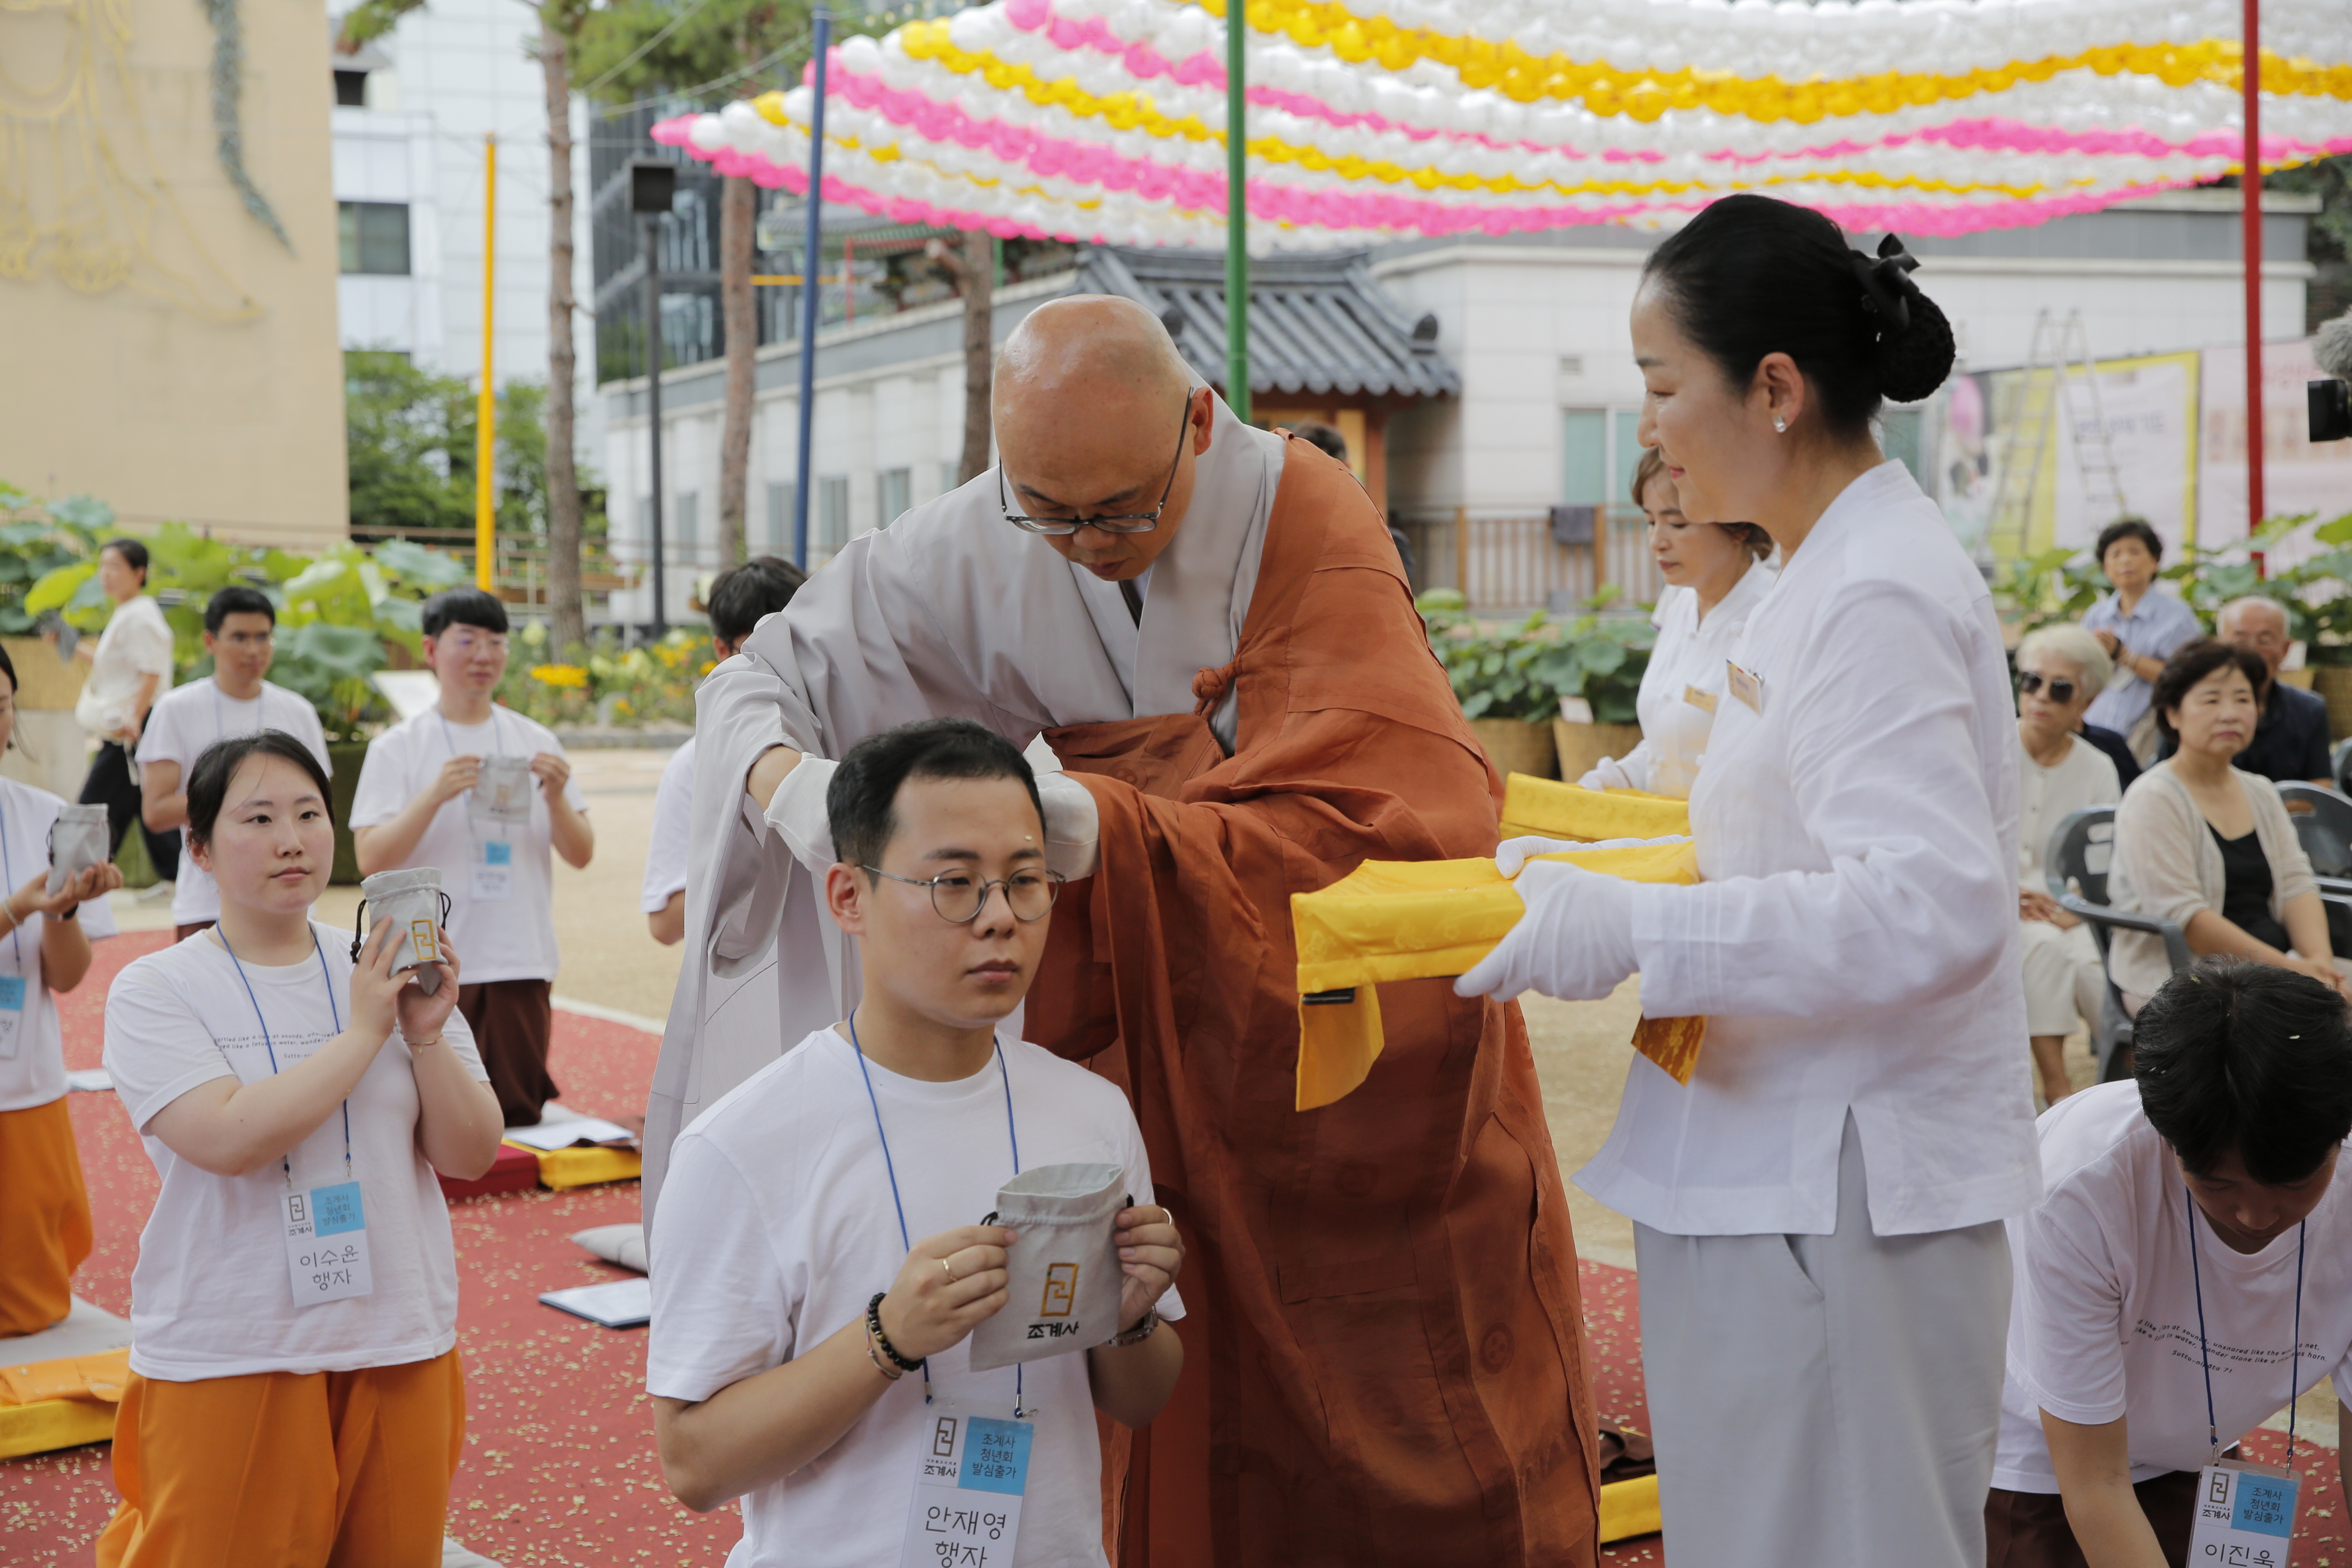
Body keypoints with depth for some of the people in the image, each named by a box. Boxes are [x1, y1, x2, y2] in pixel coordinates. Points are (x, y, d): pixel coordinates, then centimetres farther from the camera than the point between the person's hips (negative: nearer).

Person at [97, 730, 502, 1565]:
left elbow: (470, 1157, 1)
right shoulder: (155, 991, -5)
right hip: (229, 1361, -3)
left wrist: (428, 1035, -14)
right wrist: (364, 1032, -17)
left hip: (400, 1345, 3)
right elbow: (229, 1139, -21)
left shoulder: (390, 970, 5)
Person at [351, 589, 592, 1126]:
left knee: (520, 1117, 4)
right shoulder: (396, 748, 1)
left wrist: (556, 798, -11)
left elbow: (580, 855, 8)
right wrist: (435, 795, -20)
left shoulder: (536, 741, 10)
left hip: (522, 965, 3)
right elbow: (370, 858, -7)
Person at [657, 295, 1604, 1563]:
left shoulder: (1305, 519, -19)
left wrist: (1111, 830, -44)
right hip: (1160, 1055, 2)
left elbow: (1381, 819, -30)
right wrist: (788, 781, -27)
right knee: (1188, 1462, 5)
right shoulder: (973, 551, -11)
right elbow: (757, 676, -2)